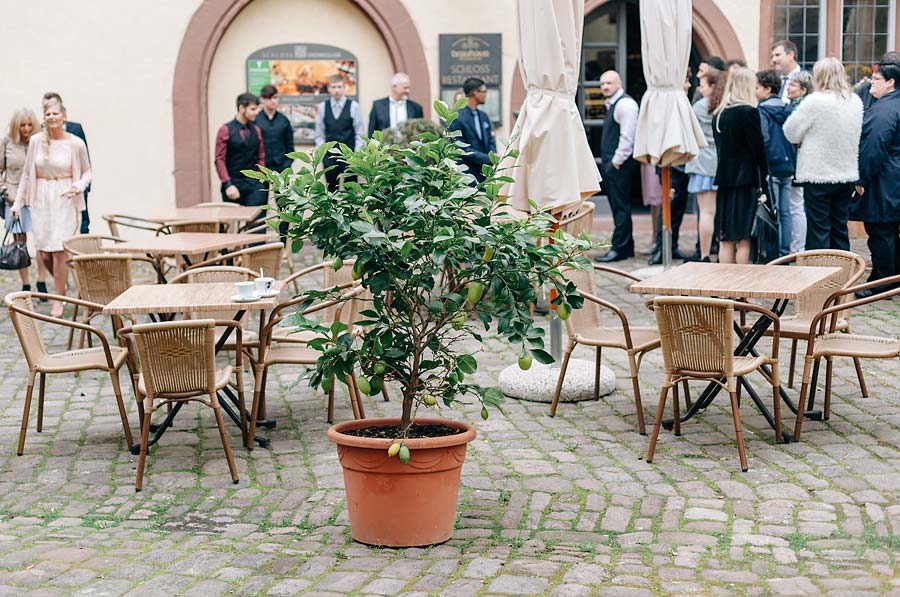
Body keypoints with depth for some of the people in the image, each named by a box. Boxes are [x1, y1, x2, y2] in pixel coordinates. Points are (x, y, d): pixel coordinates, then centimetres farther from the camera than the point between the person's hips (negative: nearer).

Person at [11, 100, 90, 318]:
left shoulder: (76, 144, -4)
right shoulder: (36, 141, 2)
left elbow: (87, 172, 8)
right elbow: (27, 174, 9)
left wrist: (79, 186, -13)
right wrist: (18, 202, 9)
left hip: (65, 200, -3)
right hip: (41, 200, 3)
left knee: (59, 250, -7)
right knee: (43, 253, 2)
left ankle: (58, 301, 4)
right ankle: (62, 283, 32)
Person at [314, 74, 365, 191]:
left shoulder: (353, 106, 0)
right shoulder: (322, 107, 6)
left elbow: (360, 133, 1)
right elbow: (319, 134, 10)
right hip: (329, 155, 2)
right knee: (331, 189, 6)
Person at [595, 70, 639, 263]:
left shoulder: (625, 104, -12)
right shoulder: (612, 104, 19)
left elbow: (627, 137, -19)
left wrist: (616, 161, -17)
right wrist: (607, 163, 16)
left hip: (620, 165, -10)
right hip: (611, 164, 10)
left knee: (620, 207, -7)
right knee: (618, 206, 12)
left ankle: (619, 248, -6)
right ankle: (627, 247, 18)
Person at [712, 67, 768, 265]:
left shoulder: (718, 114, 9)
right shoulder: (748, 112, -10)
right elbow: (758, 147, -9)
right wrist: (764, 175, 2)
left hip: (724, 179, 6)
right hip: (746, 179, -6)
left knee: (726, 241, 7)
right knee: (744, 240, -3)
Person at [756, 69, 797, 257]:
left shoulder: (762, 111, -11)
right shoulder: (787, 111, 11)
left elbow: (762, 140, -18)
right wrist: (791, 161, 19)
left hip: (770, 169, -7)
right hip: (787, 168, 7)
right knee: (785, 212, 10)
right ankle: (785, 252, 14)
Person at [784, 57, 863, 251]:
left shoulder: (815, 101, -15)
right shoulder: (855, 101, 5)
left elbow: (791, 131, -9)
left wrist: (802, 141, 12)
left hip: (818, 175, -6)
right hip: (847, 174, 6)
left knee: (819, 230, -1)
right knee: (840, 229, 13)